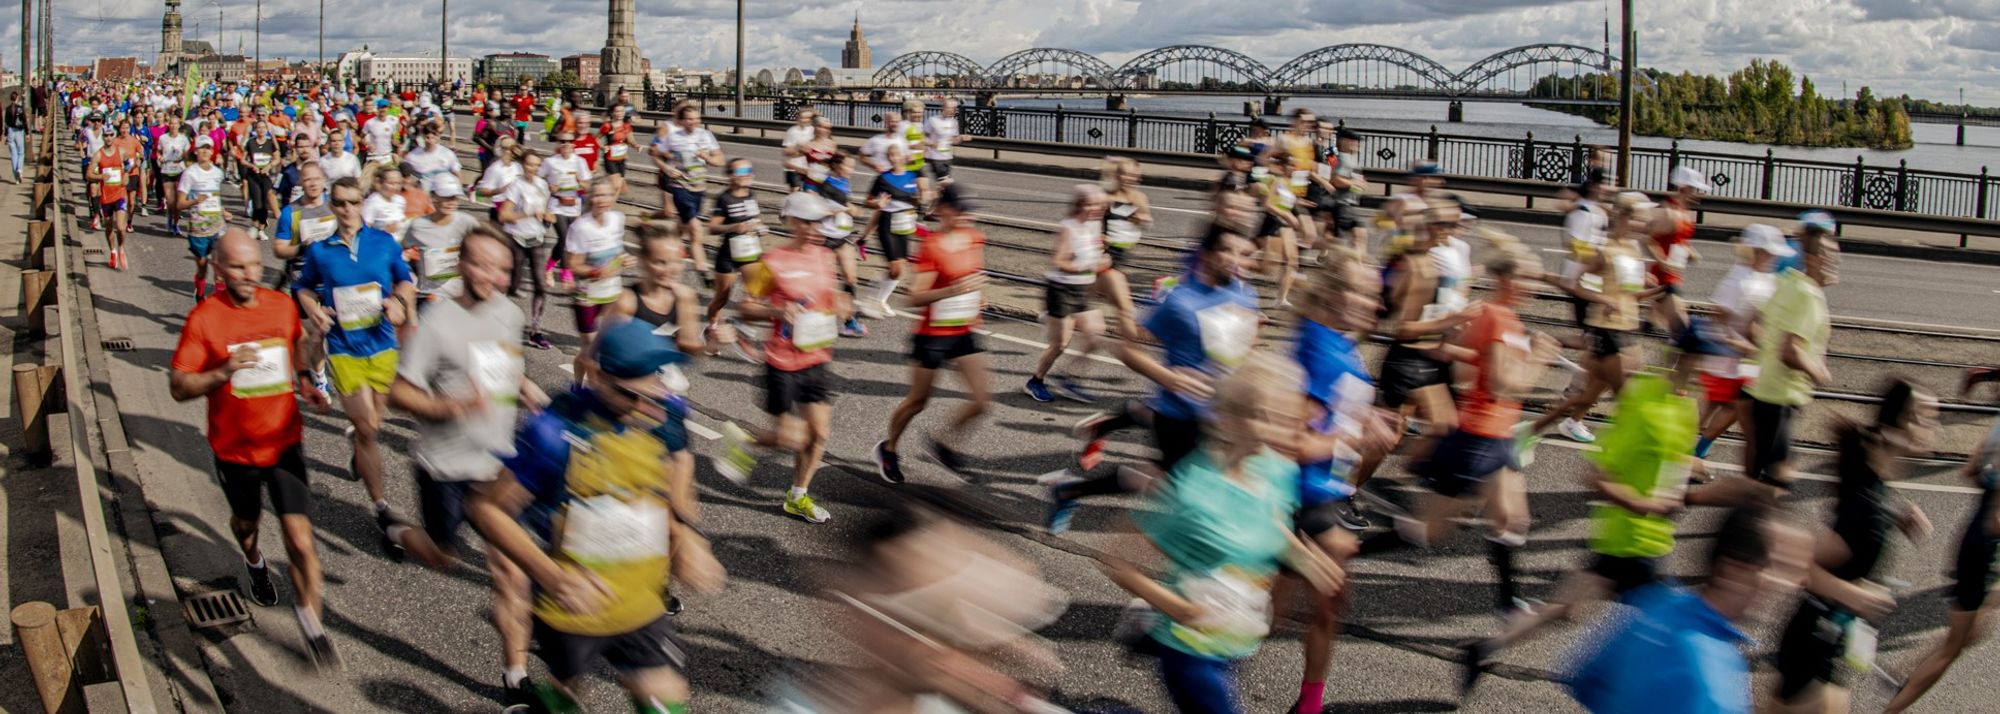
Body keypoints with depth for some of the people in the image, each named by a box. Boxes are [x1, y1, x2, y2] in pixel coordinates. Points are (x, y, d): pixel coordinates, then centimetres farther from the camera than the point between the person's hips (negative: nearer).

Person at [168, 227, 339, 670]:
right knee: (246, 521, 26)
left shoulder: (282, 306, -4)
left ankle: (310, 619, 6)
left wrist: (306, 384, 1)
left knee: (300, 538, -10)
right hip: (235, 448, 0)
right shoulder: (203, 319, -15)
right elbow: (178, 387, -14)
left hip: (284, 442, 1)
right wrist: (223, 372, -31)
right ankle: (253, 561, 60)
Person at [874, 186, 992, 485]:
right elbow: (915, 298, -23)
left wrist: (977, 294, 10)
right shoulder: (932, 248, -19)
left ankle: (945, 443, 20)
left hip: (965, 332, 6)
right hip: (933, 334, -6)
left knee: (982, 400, -4)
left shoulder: (975, 239, 1)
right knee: (918, 401, 10)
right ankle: (889, 449, 35)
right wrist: (953, 290, -34)